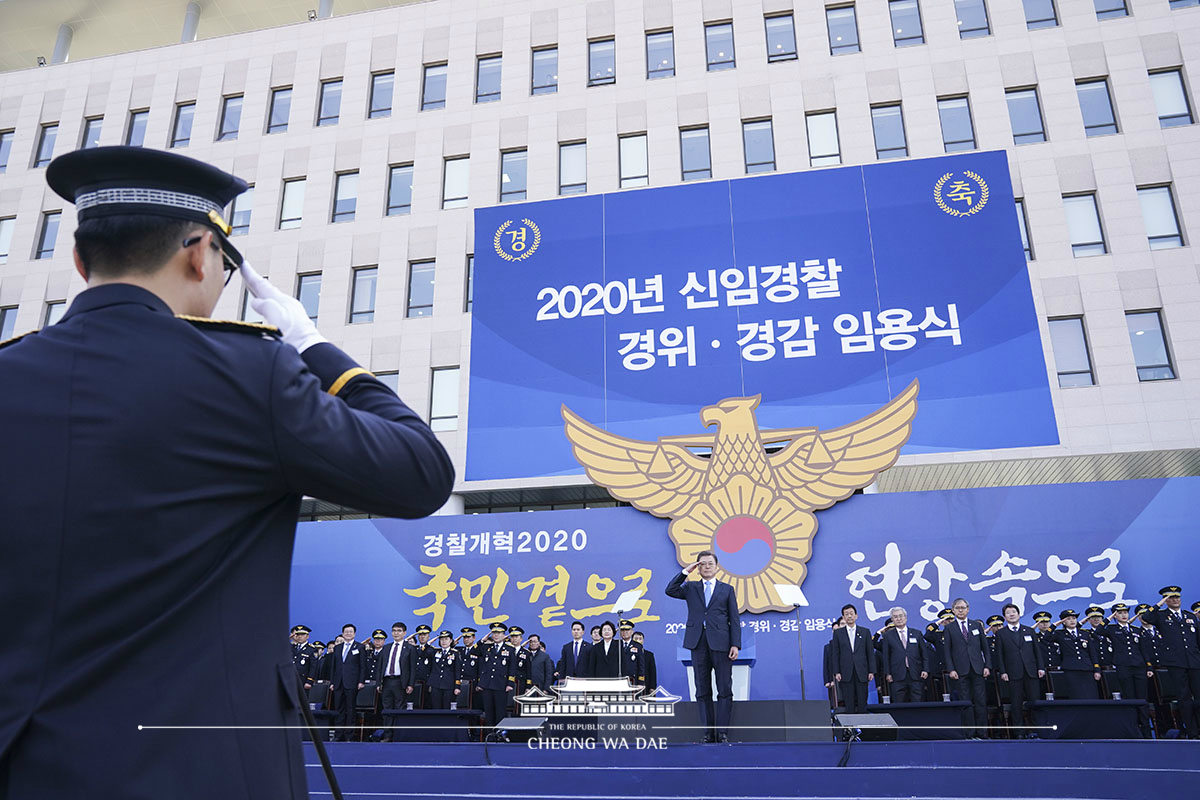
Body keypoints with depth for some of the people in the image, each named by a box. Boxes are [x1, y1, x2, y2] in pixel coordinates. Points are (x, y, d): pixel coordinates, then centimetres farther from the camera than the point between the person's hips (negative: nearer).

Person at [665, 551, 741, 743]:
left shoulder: (727, 589, 12)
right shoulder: (691, 588, 15)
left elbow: (734, 620, 7)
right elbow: (670, 591, -3)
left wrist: (735, 644, -4)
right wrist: (685, 571, -4)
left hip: (721, 643, -1)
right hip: (698, 643, 1)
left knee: (725, 690, -2)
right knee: (702, 691, 4)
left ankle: (722, 731, 4)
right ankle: (708, 732, 9)